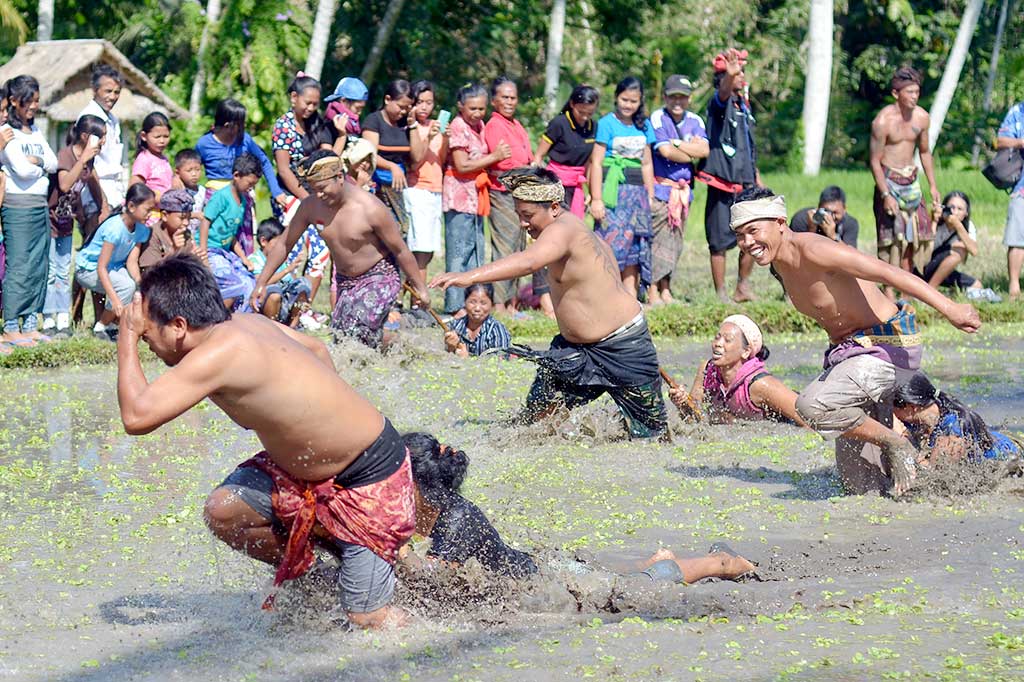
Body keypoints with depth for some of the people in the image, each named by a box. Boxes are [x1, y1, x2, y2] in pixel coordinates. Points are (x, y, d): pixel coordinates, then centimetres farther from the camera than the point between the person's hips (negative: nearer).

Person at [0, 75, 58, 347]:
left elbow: (54, 164, 8)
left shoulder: (35, 131, 16)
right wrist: (40, 168, 1)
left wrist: (34, 161, -9)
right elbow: (22, 170, -17)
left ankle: (30, 324, 11)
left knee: (39, 266, 6)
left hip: (41, 206, 7)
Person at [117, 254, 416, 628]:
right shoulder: (244, 324, 0)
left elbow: (136, 417, -31)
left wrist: (127, 340, -18)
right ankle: (306, 571, 19)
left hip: (372, 475, -9)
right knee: (223, 511, 0)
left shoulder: (219, 354, -28)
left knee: (367, 619, -6)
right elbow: (317, 349, 17)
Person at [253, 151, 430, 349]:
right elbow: (284, 245, 3)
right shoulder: (310, 206, -9)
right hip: (345, 282, 7)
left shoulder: (370, 208, -24)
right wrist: (261, 283, 1)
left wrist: (420, 288, -5)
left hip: (379, 278, -7)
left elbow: (400, 250, -13)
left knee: (355, 332, -26)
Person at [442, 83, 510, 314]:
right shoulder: (458, 128, -12)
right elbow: (462, 166, -17)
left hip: (476, 195, 9)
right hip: (460, 194, -9)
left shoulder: (479, 125, 13)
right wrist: (494, 158, -16)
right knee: (459, 251, -7)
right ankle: (455, 305, -4)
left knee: (476, 250, 11)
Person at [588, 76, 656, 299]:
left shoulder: (644, 126, 14)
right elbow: (596, 162, -6)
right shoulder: (607, 123, -2)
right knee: (612, 243, -10)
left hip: (637, 191, 5)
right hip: (613, 191, -5)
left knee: (634, 247, 2)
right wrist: (596, 199, -12)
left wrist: (650, 197, 15)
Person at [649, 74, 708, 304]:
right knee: (658, 239, -9)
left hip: (683, 189, 6)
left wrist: (677, 143, -9)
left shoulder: (695, 121, 11)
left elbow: (704, 150, -3)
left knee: (675, 241, 7)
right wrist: (691, 153, -1)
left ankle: (665, 289, 12)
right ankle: (653, 290, -6)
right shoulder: (657, 119, -6)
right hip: (660, 187, -6)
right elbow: (665, 151, -16)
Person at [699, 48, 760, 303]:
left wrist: (757, 180, 22)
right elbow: (723, 93, -34)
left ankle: (742, 287, 22)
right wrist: (729, 75, -55)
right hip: (723, 185, -7)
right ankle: (721, 294, 6)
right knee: (720, 242, -1)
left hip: (745, 185, 7)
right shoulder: (720, 103, -7)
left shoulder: (744, 105, 15)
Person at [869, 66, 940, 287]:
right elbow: (875, 161, -14)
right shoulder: (883, 121, -16)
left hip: (911, 181, 6)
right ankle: (889, 292, -6)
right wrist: (885, 195, -20)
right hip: (889, 181, -6)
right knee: (892, 237, -9)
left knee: (914, 236, 5)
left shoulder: (922, 117, 1)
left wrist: (933, 186, 12)